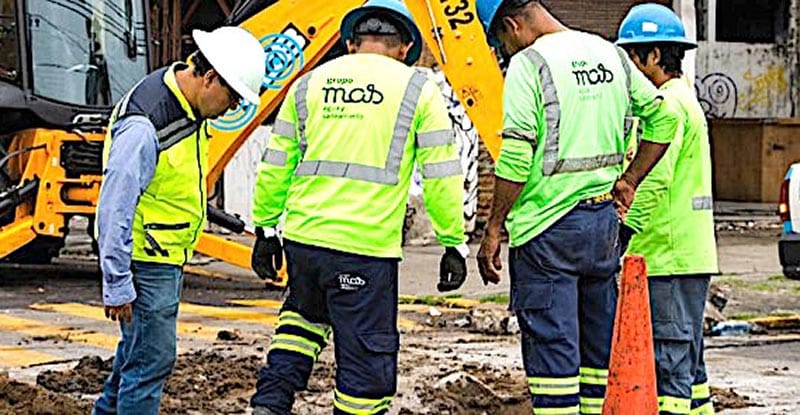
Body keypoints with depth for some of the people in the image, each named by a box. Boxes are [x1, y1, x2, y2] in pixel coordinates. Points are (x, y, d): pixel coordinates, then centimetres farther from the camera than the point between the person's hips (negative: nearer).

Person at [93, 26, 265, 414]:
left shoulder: (189, 104, 3)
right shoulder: (144, 126, -28)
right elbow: (114, 208, -27)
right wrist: (117, 284, -24)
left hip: (168, 254, 10)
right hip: (144, 258, -10)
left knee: (138, 347, 22)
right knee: (152, 358, -6)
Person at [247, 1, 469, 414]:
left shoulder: (310, 84, 12)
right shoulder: (417, 90, 3)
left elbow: (274, 166, 14)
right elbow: (442, 176, 0)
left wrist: (265, 229, 23)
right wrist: (454, 243, 6)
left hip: (302, 235, 4)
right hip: (365, 246, -4)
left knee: (304, 317, 28)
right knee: (367, 352, 5)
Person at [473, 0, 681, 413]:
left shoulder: (528, 64, -11)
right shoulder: (610, 54, 10)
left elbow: (516, 156, -17)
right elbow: (664, 117, 15)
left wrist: (493, 230, -11)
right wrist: (628, 181, 18)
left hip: (548, 225, -7)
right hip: (603, 219, 7)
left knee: (550, 345, -4)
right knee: (599, 341, 13)